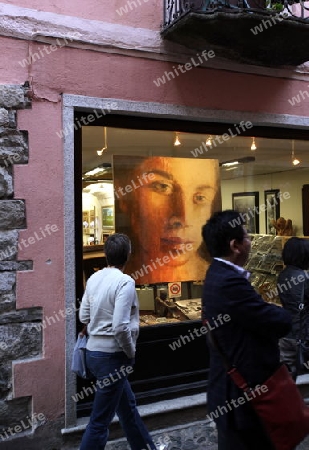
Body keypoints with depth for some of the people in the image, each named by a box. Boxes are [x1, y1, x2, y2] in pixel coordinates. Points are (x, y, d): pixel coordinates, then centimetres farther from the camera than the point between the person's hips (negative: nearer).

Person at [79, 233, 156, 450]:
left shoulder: (94, 278, 1)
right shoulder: (125, 282, -19)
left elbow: (84, 316, 7)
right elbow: (121, 327, -24)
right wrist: (131, 353, -9)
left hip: (94, 350, 8)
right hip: (111, 355, -8)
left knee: (127, 404, 24)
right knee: (100, 420, 5)